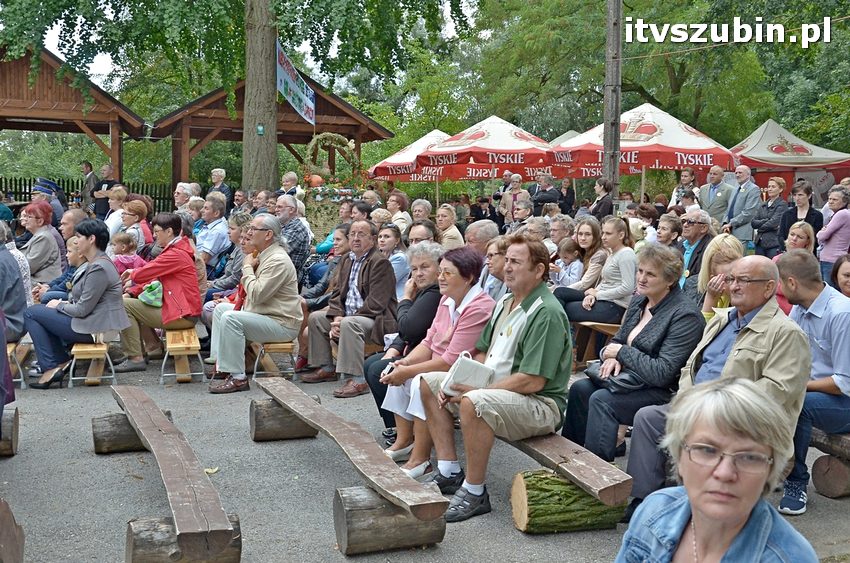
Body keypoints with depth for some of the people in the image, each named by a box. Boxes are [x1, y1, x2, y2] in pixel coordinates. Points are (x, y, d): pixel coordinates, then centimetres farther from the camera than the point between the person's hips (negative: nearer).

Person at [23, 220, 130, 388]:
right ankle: (61, 361, 13)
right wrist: (67, 303, 3)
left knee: (31, 313, 1)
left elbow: (83, 309, -20)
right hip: (92, 322, 10)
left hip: (92, 328, -10)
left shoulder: (98, 269, -22)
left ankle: (51, 367, 2)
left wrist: (59, 305, -4)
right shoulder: (94, 263, 11)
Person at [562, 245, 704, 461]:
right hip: (630, 377, 9)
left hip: (665, 392, -9)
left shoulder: (685, 315, -18)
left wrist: (621, 352, -14)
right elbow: (617, 341, 16)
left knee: (601, 400, -26)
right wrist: (612, 357, -9)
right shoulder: (638, 301, 7)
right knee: (580, 388, -8)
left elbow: (662, 374, -24)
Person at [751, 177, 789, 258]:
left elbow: (773, 224, -14)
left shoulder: (782, 205, -3)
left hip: (774, 243, -6)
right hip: (760, 242, 6)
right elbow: (753, 222, 6)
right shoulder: (764, 205, 16)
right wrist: (766, 221, -9)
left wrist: (760, 228, 0)